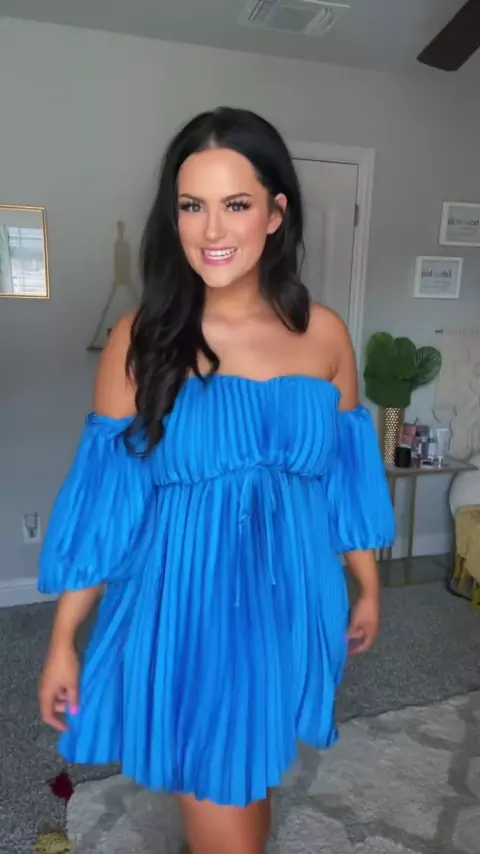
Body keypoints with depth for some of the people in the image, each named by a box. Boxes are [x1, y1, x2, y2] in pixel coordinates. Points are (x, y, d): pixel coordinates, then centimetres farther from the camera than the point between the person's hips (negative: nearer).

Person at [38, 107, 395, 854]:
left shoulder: (324, 335, -4)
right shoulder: (140, 339, -11)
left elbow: (346, 476, 5)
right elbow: (103, 499, -7)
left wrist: (367, 588, 14)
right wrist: (64, 639, -4)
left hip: (288, 605, 3)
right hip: (183, 611, -2)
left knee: (253, 782, 25)